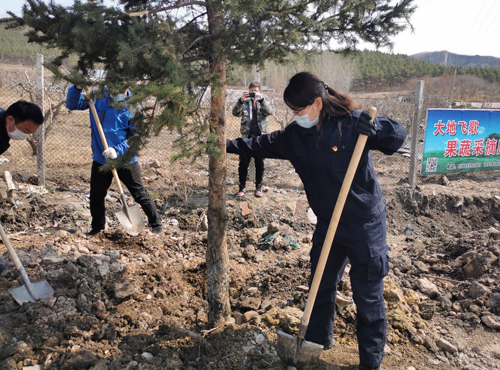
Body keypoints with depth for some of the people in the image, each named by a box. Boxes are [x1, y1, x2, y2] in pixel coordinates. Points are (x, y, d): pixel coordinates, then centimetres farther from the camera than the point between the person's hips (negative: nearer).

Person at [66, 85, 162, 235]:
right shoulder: (97, 97, -3)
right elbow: (72, 105, 1)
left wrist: (117, 150, -24)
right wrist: (77, 88, -18)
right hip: (100, 160, 3)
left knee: (140, 195, 7)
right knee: (96, 196, 15)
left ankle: (156, 224, 25)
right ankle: (97, 227, 38)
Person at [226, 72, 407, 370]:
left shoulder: (352, 122, -17)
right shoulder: (295, 135, 0)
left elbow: (399, 134, -15)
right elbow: (265, 144, 12)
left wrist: (374, 129, -35)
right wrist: (233, 145, 11)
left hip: (365, 224, -6)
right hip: (328, 222, 6)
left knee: (368, 295, 5)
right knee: (321, 284, 20)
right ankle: (319, 338, 44)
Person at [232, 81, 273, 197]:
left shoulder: (263, 103, 7)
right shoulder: (244, 103, 6)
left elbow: (269, 111, -14)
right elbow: (235, 113, -12)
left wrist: (261, 99, -28)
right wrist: (241, 100, -29)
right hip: (247, 137, 0)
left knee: (260, 164, 8)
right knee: (243, 164, 1)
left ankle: (258, 187, 21)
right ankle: (242, 187, 13)